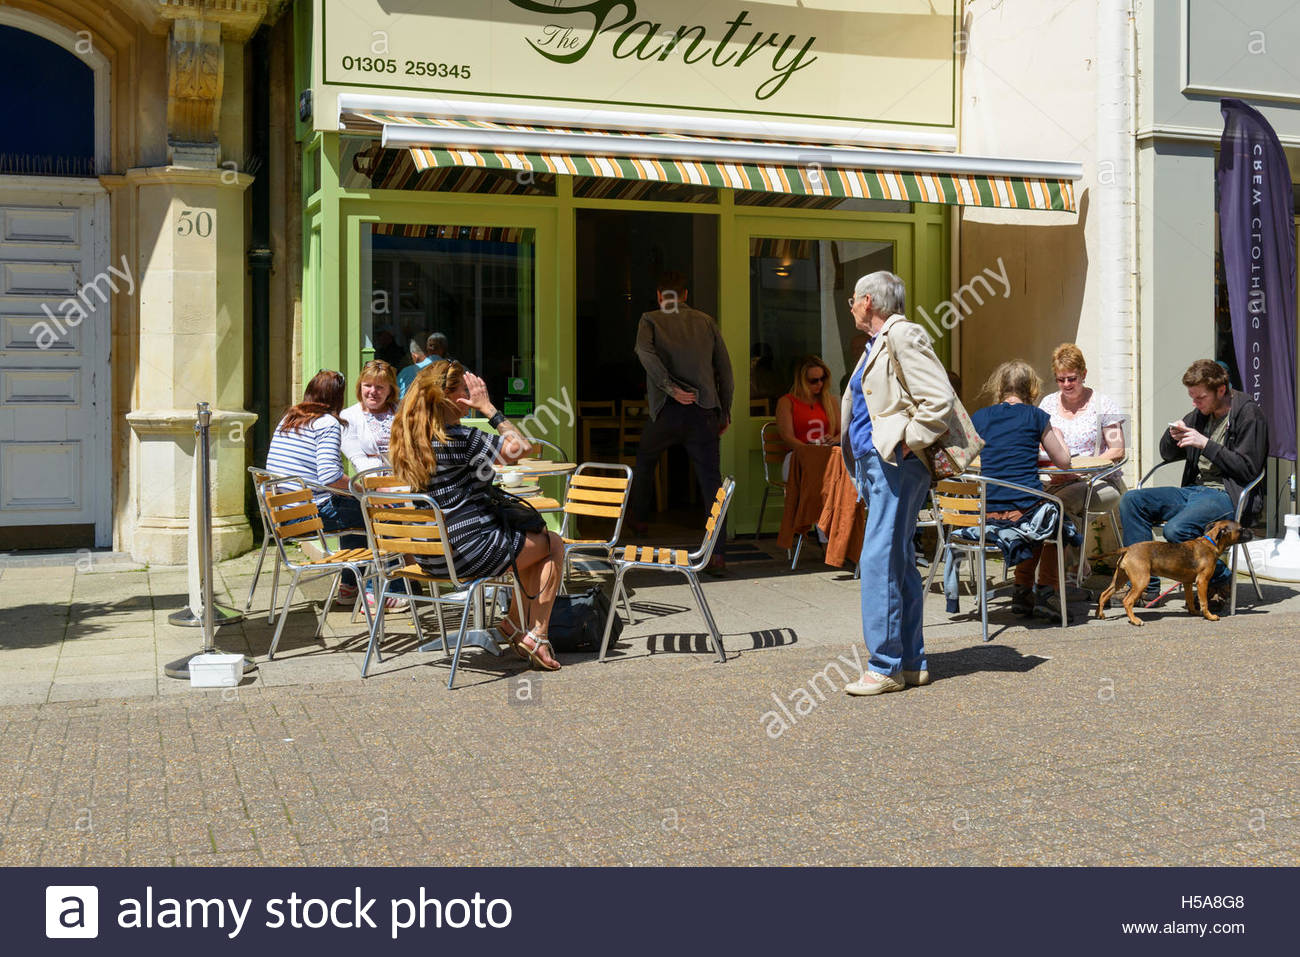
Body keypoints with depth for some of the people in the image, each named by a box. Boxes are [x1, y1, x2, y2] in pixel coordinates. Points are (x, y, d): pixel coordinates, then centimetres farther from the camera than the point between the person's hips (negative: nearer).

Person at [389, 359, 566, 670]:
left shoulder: (408, 438, 7)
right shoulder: (458, 438, -20)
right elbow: (523, 447, -18)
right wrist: (488, 407, -11)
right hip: (468, 550, -9)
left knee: (531, 539, 27)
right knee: (553, 543, 12)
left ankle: (515, 623, 26)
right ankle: (536, 635, 8)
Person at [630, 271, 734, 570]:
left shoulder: (651, 320, 7)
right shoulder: (706, 321, 14)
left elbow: (645, 351, -15)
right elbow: (725, 368, 11)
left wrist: (671, 388, -18)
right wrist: (725, 411, 17)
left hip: (668, 410, -1)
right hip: (704, 411, 1)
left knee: (645, 461, 26)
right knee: (711, 478, -1)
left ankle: (638, 519, 41)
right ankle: (717, 554, -9)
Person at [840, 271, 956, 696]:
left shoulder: (903, 336, -10)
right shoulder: (876, 345, 21)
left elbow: (939, 400, -19)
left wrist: (907, 443, -17)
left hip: (896, 466, -10)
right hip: (876, 465, 10)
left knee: (879, 562, -12)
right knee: (900, 563, 11)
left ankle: (885, 667, -8)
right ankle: (911, 662, 16)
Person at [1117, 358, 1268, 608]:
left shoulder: (1248, 413, -7)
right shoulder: (1200, 414, 14)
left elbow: (1248, 469, -14)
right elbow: (1168, 455, 22)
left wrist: (1206, 444, -15)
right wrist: (1172, 436, -1)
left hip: (1228, 496, -8)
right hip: (1194, 490, 8)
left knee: (1176, 530, -32)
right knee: (1130, 501, -8)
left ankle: (1220, 580, -5)